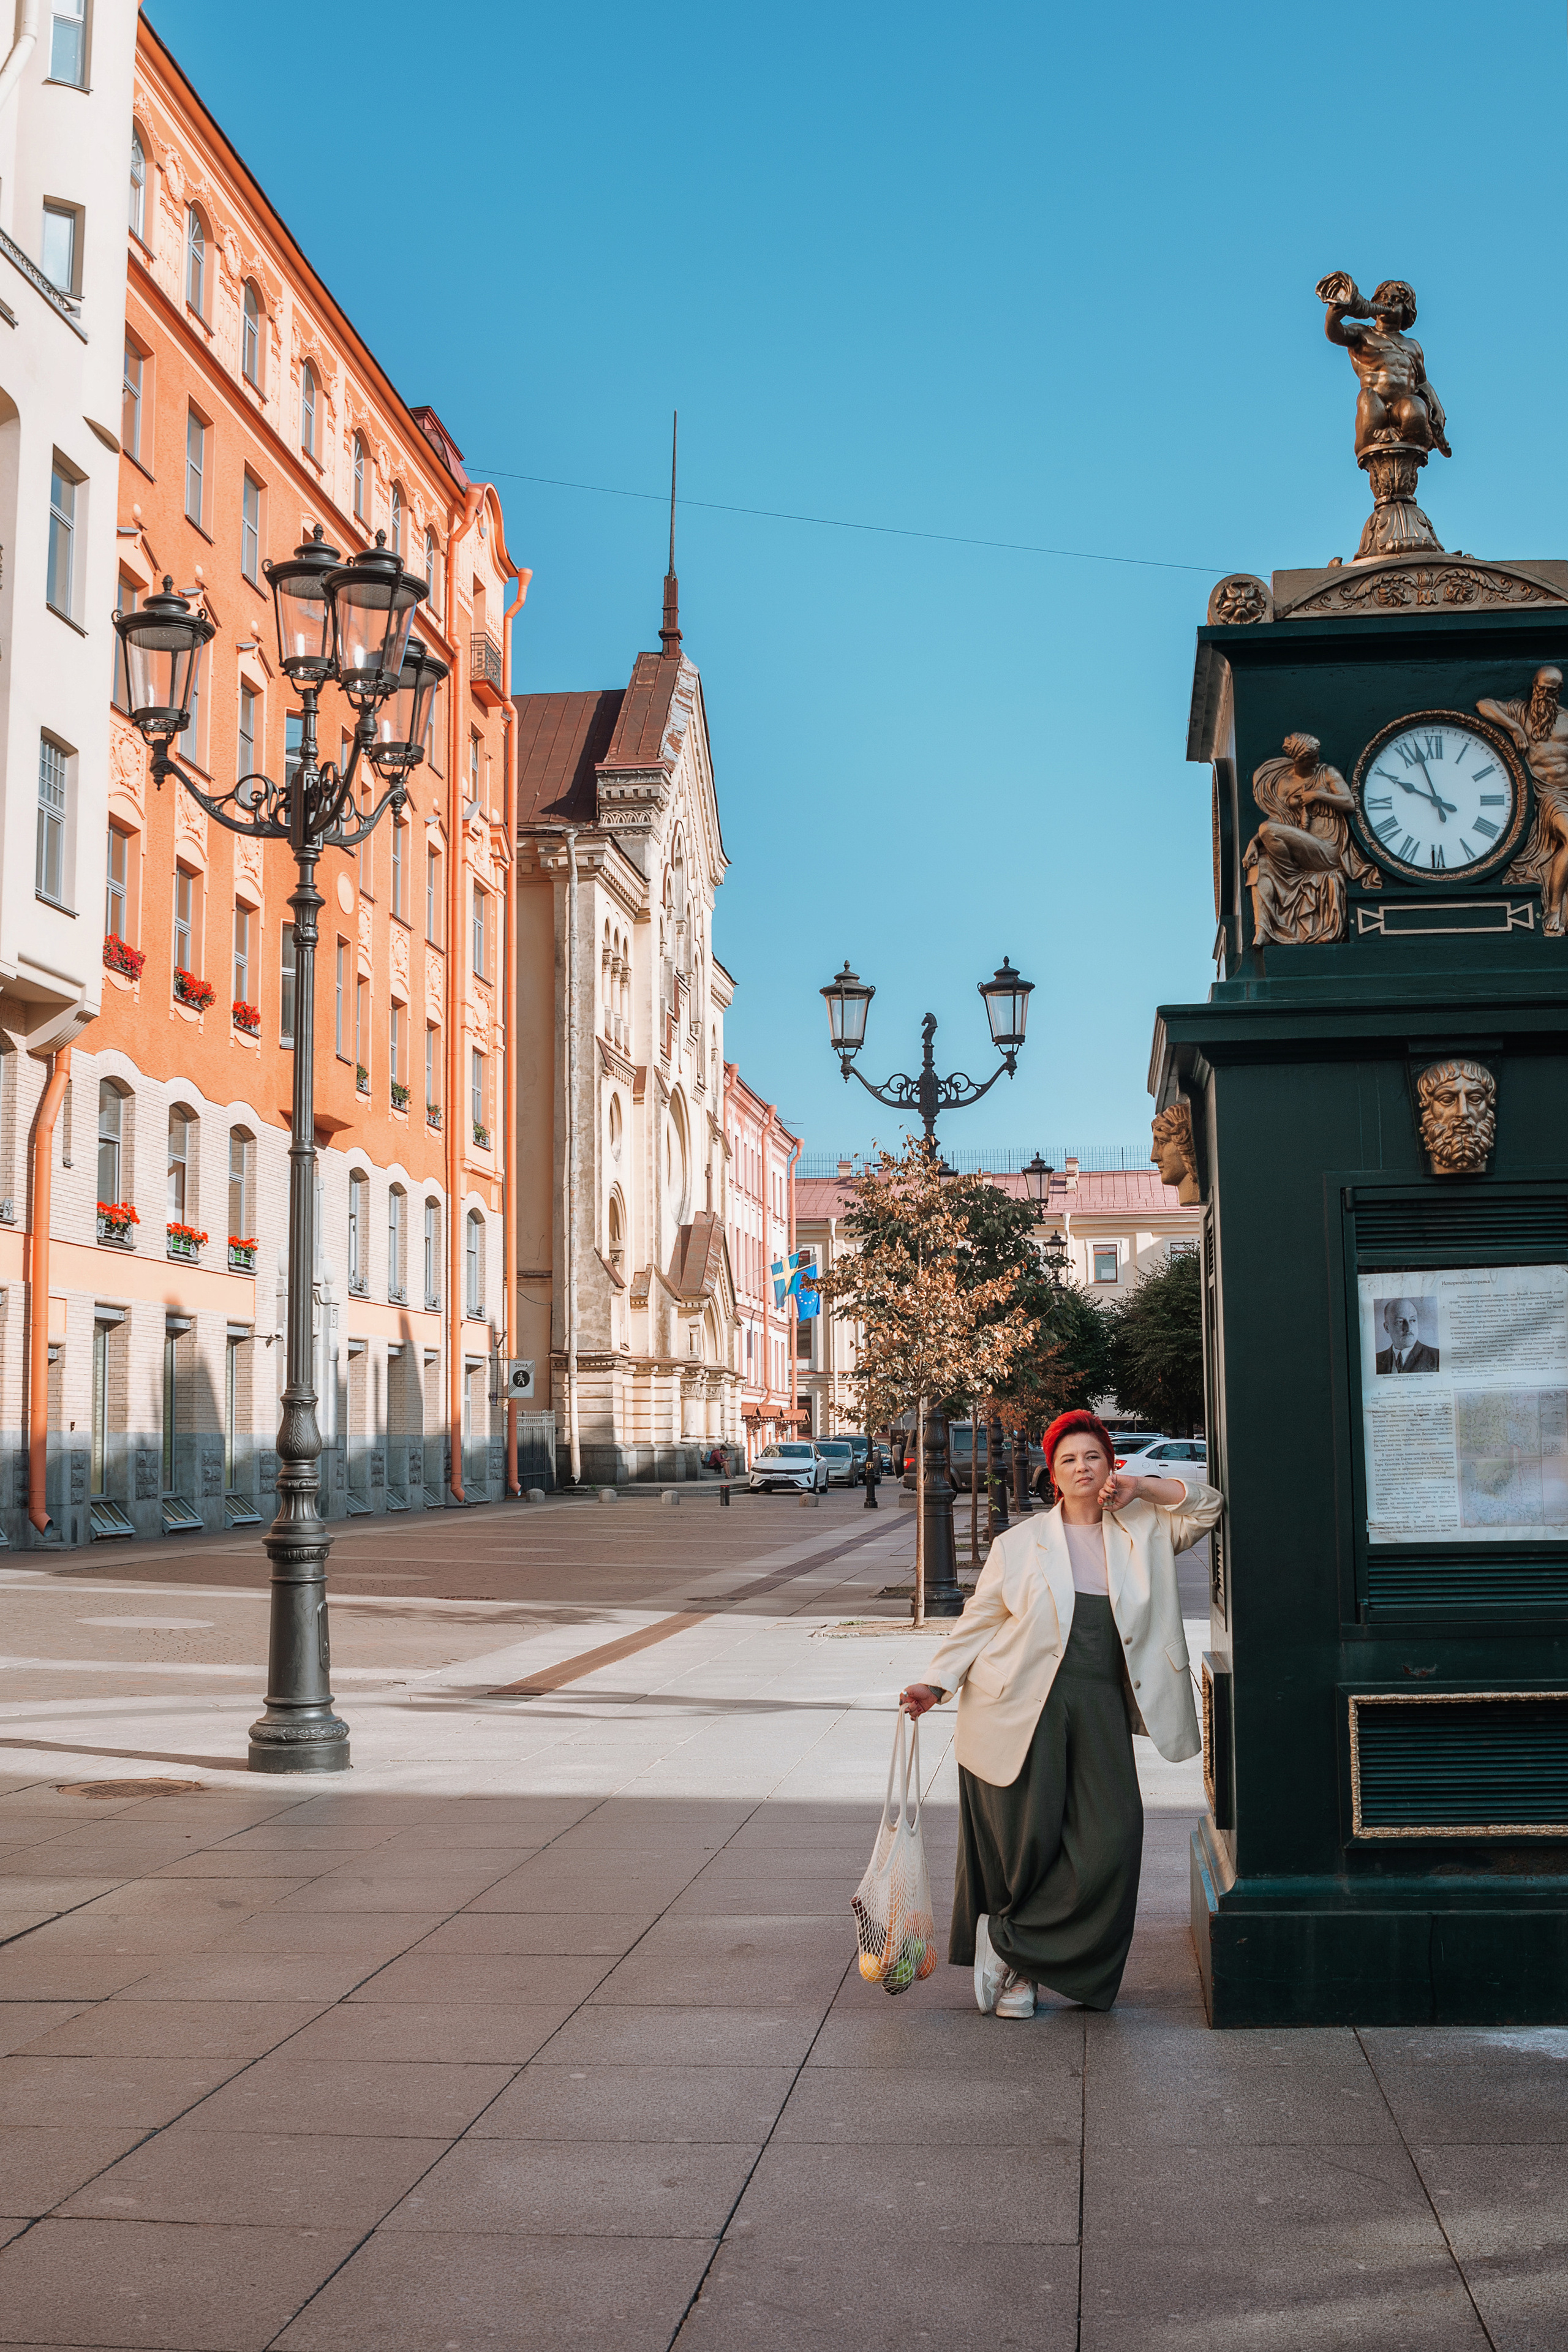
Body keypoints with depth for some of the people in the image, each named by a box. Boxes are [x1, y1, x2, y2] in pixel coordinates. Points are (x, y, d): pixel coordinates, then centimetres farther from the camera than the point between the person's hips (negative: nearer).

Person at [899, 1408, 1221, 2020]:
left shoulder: (1143, 1532, 10)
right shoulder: (1019, 1544, 4)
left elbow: (1206, 1507, 12)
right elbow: (977, 1621, 7)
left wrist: (1143, 1488, 1)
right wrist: (937, 1684, -1)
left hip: (1101, 1709, 3)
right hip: (1023, 1712, -2)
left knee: (1110, 1839, -8)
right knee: (1027, 1839, -2)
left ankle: (1008, 1944, 7)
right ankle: (1016, 1972, 18)